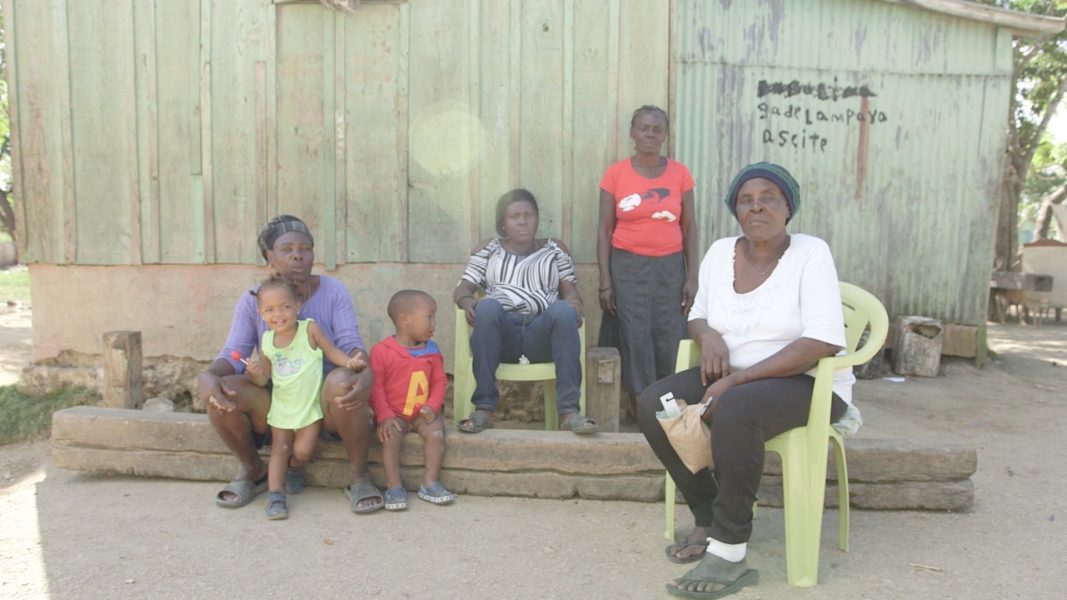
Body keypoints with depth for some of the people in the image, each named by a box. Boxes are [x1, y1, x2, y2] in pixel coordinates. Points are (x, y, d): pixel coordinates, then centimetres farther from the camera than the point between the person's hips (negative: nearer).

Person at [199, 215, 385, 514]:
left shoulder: (333, 291, -6)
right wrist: (208, 374, -31)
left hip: (326, 401, -2)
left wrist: (366, 372, -38)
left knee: (343, 380, -37)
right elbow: (234, 353, -7)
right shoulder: (252, 300, -1)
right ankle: (252, 470, 5)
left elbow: (350, 343, -14)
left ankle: (359, 477, -15)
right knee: (217, 390, -24)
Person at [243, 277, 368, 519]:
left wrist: (349, 362, -24)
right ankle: (275, 495, 7)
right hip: (281, 407, 3)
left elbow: (331, 351, -6)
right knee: (279, 449, 3)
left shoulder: (308, 329, -14)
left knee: (302, 450, -4)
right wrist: (254, 372, -20)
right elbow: (263, 379, 2)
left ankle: (295, 470, 29)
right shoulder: (267, 341, -3)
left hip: (309, 406, -2)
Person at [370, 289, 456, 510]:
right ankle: (394, 487, -20)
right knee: (390, 435, -29)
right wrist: (384, 416, -18)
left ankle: (430, 483, -12)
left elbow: (439, 382, 7)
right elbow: (375, 386, -10)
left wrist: (433, 406, -11)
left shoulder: (432, 350, 6)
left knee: (436, 431, -23)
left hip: (422, 413, 3)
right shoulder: (381, 351, -8)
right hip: (394, 414, -3)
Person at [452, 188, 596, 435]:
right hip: (501, 332, 0)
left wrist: (574, 304, -11)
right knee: (488, 306, -34)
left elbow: (570, 291, 14)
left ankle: (569, 410, -36)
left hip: (541, 333, 1)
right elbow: (463, 288, 13)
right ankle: (484, 408, -31)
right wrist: (467, 301, -12)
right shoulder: (488, 250, 20)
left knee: (563, 309, -32)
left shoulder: (555, 249, 22)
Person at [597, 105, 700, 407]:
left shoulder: (680, 173, 3)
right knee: (635, 343, -1)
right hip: (627, 268, -1)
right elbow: (604, 230, 2)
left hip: (670, 269, 1)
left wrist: (692, 277, 0)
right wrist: (605, 282, -4)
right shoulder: (615, 173, 0)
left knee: (669, 344, 1)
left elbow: (689, 229, 7)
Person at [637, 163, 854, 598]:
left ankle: (729, 550, -23)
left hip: (808, 383, -6)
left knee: (734, 410, -37)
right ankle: (709, 518, -1)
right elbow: (697, 315, 17)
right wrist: (707, 334, -10)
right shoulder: (720, 252, 5)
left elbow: (822, 343, -22)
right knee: (653, 405, -15)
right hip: (733, 379, 6)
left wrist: (736, 379, -25)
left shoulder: (811, 253, -12)